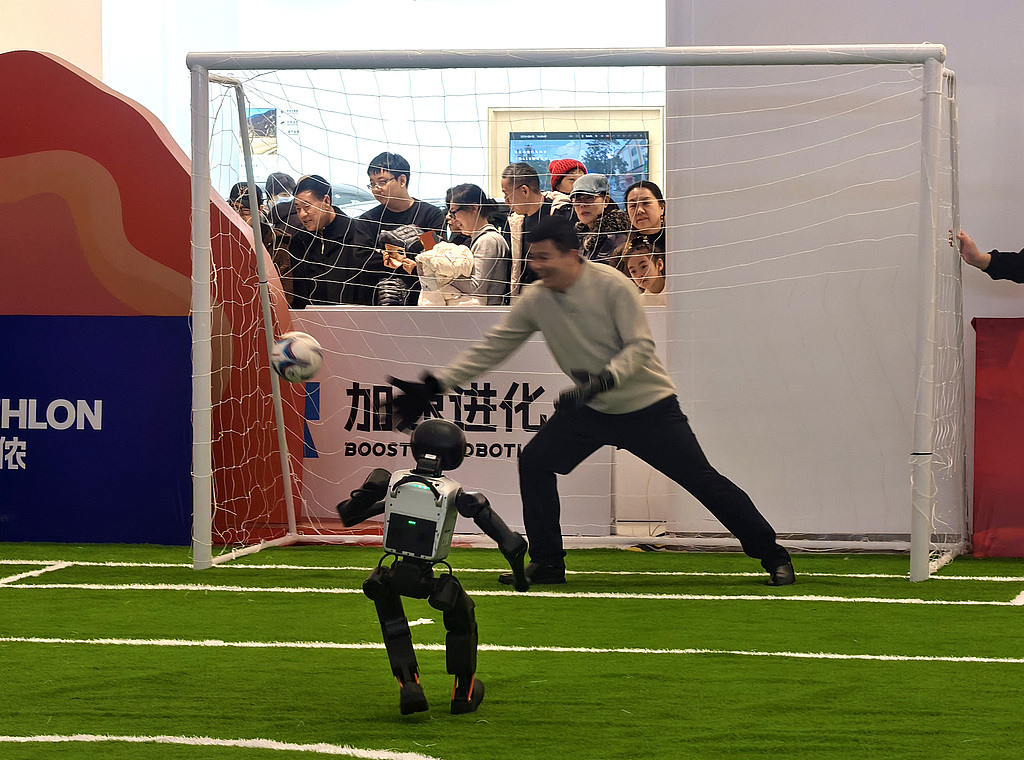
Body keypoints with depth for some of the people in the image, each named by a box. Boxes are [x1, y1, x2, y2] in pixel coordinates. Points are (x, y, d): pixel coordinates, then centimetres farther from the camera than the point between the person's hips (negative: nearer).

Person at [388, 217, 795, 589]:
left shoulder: (611, 285, -22)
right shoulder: (535, 299, -8)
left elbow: (640, 346, -22)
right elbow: (491, 348, -5)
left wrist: (602, 380, -39)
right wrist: (433, 385, -12)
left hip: (648, 407, -5)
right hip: (590, 409, 5)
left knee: (702, 479, -7)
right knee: (534, 462, -4)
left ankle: (772, 555, 3)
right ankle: (546, 562, 8)